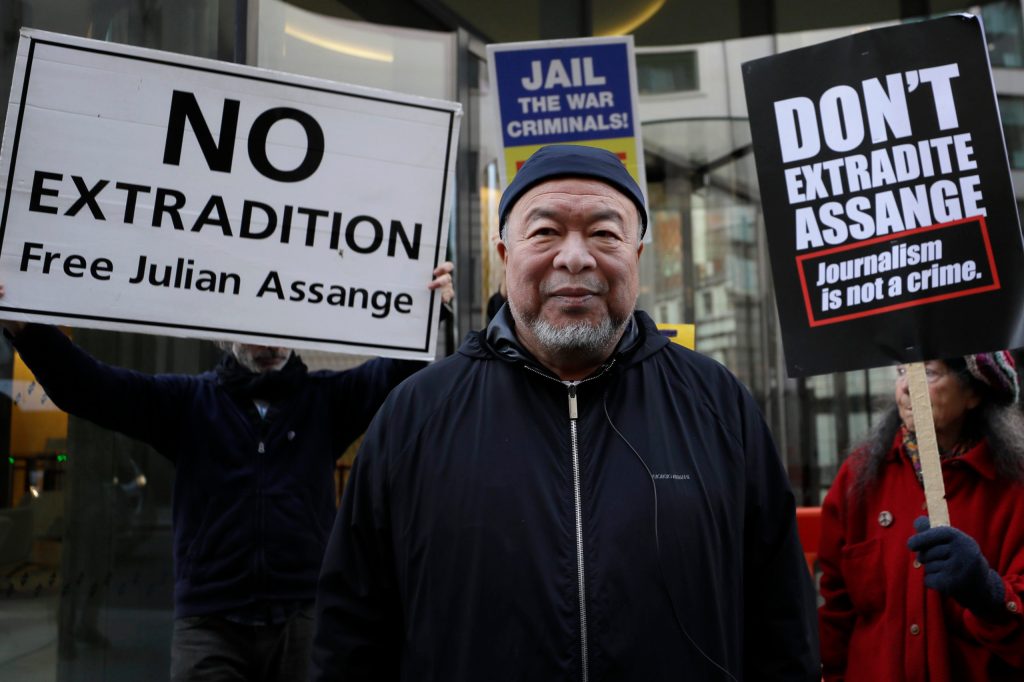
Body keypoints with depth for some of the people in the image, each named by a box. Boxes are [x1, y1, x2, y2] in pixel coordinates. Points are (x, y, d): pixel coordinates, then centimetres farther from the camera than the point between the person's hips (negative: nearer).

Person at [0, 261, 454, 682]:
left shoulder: (326, 399, 7)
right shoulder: (188, 401, 8)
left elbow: (395, 374, -7)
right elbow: (85, 386, 1)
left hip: (303, 618, 0)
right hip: (209, 623, 0)